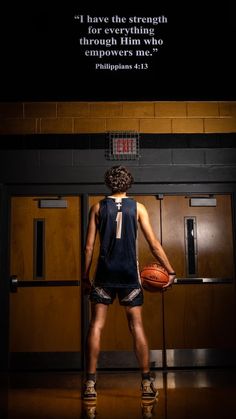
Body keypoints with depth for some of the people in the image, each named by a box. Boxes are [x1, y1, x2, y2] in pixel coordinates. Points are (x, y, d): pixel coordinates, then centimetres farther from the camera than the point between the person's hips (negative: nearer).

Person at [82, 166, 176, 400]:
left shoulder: (97, 208, 4)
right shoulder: (138, 208, 2)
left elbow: (89, 246, 1)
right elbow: (154, 245, -1)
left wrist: (85, 277, 9)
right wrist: (170, 271, 6)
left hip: (104, 274, 0)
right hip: (129, 275, 0)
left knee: (96, 326, 5)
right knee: (137, 326, 6)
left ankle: (90, 384, 6)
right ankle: (147, 384, 11)